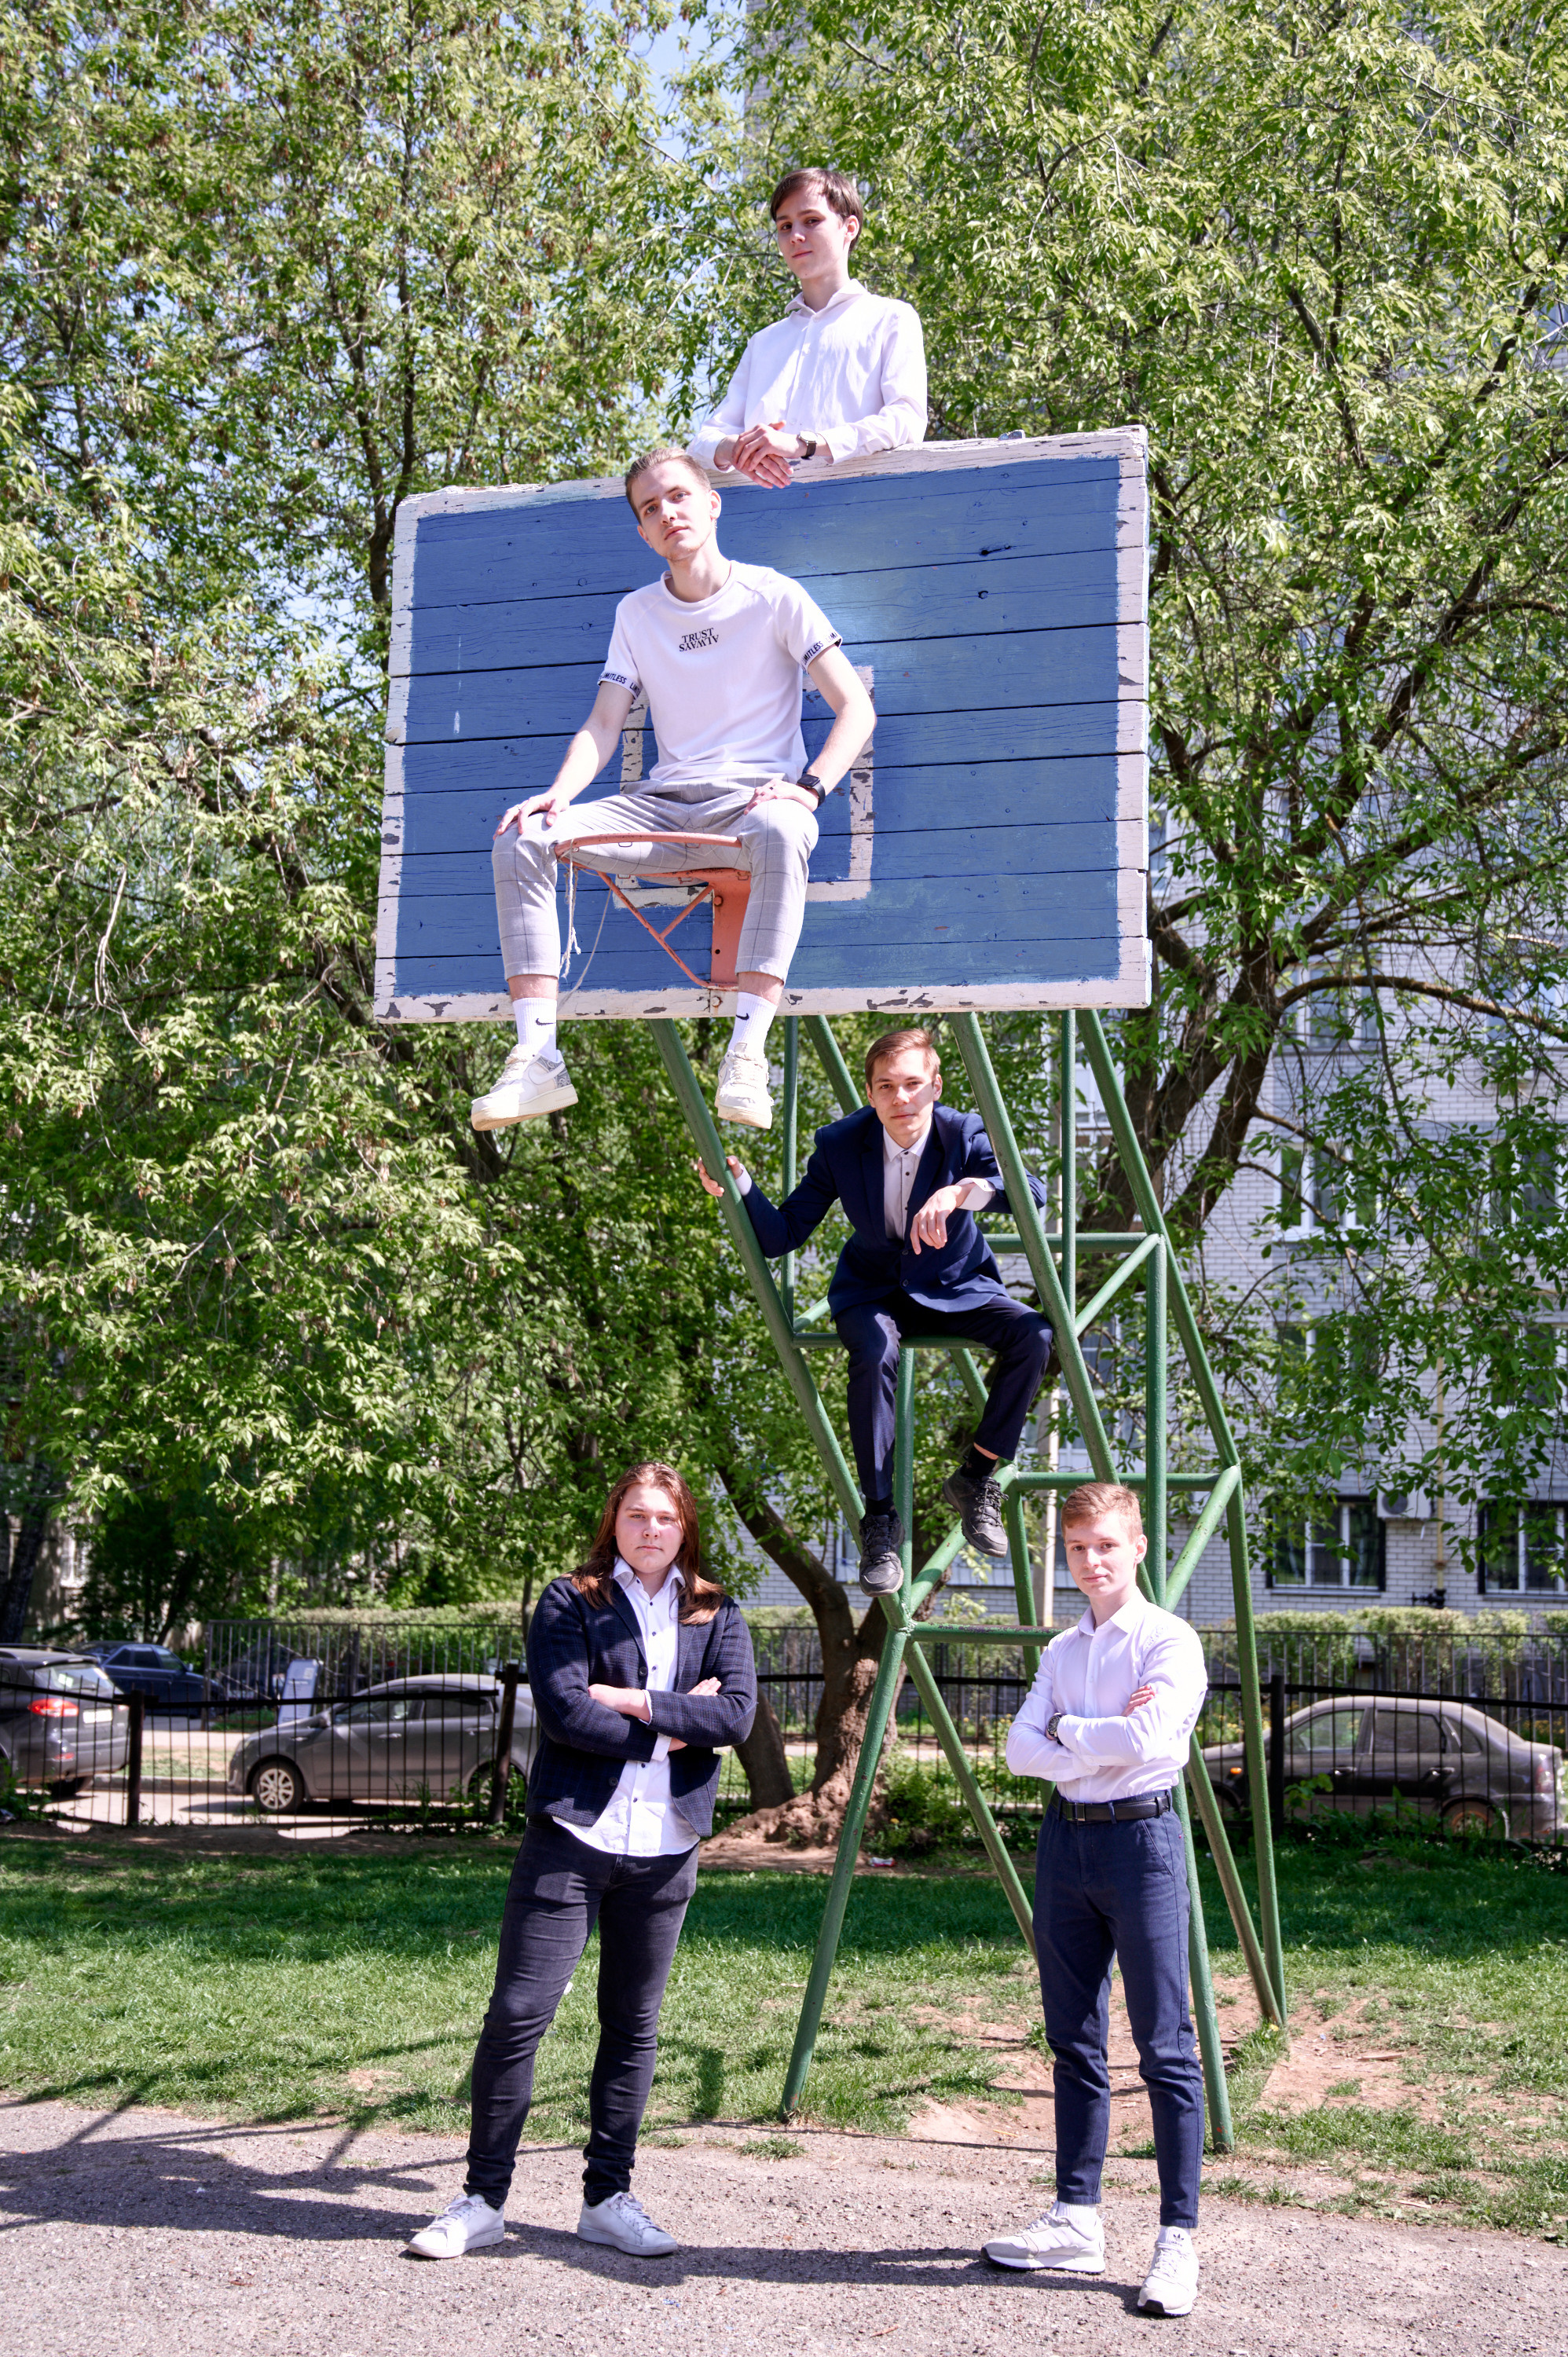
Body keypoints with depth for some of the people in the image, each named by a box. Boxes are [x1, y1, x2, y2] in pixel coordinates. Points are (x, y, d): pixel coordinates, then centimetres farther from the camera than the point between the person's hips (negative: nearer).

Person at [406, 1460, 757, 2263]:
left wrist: (633, 1700, -12)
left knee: (634, 2024, 10)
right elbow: (563, 1713, -12)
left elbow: (736, 1714, -5)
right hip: (571, 1836, -3)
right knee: (518, 2013, -4)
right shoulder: (569, 1603, 1)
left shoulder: (716, 1617, 10)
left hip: (666, 1845, 3)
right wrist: (674, 1723, -9)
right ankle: (482, 2200, 6)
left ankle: (608, 2197, 21)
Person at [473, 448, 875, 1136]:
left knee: (780, 835, -43)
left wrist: (809, 788, -20)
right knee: (520, 840, -18)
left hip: (755, 795, -4)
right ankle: (537, 1061, -24)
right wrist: (560, 794, -10)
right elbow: (602, 726, 11)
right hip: (667, 804, 5)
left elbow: (856, 708, -2)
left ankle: (746, 1056, -44)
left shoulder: (773, 596, 3)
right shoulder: (636, 614, 16)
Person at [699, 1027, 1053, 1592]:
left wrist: (963, 1191, -52)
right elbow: (781, 1236, -11)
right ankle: (879, 1519, -23)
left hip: (956, 1289, 1)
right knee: (875, 1351, -36)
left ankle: (975, 1477, -6)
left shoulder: (963, 1134, -16)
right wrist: (740, 1185, -30)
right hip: (872, 1292, -1)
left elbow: (1033, 1192, -34)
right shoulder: (840, 1144, -14)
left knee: (1033, 1334, -27)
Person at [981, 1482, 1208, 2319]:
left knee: (1165, 2048, -5)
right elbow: (1020, 1751, 3)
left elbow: (1146, 1738, -20)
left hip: (1141, 1837, -6)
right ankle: (1076, 2220, 20)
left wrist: (1065, 1730, -5)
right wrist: (1102, 1738, -11)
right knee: (1074, 2043, 12)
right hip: (1065, 1837, 7)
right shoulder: (1061, 1651, 14)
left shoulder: (1169, 1640, -5)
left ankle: (1177, 2238, 0)